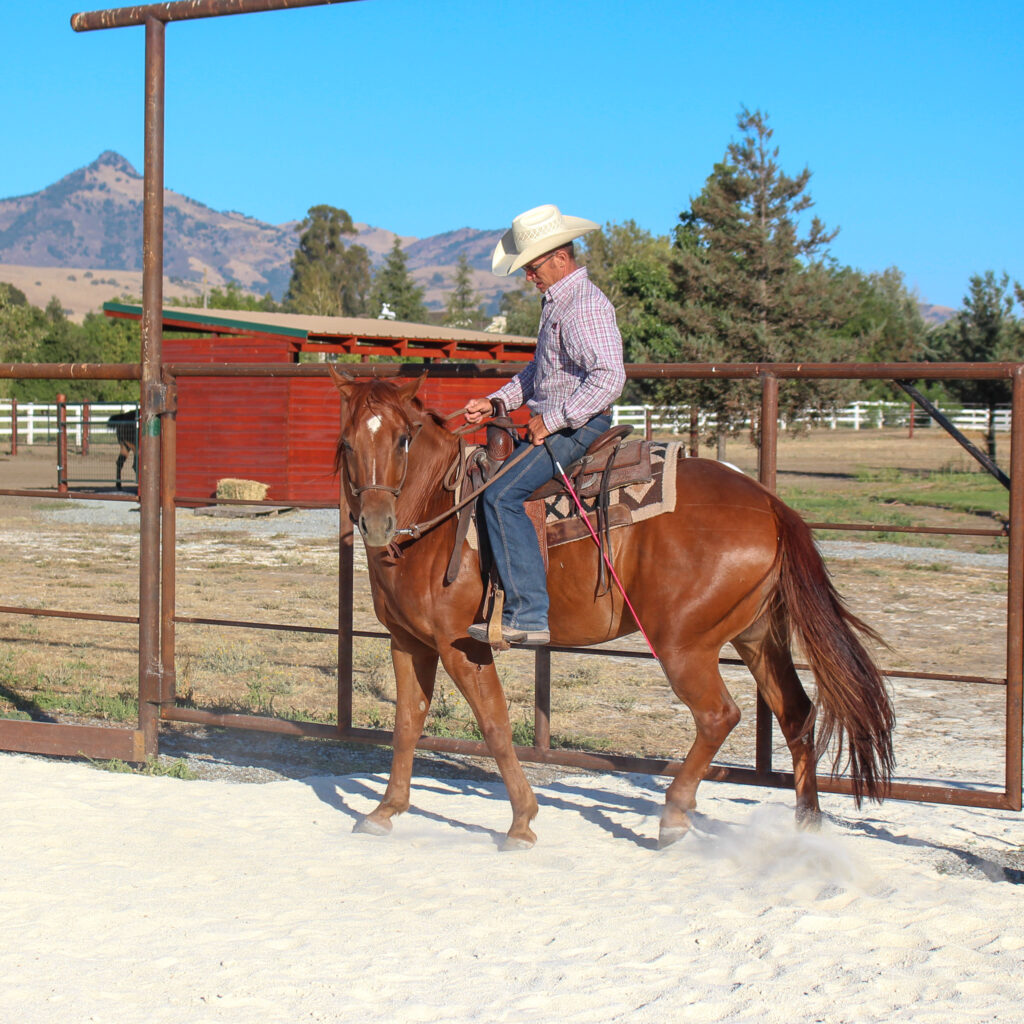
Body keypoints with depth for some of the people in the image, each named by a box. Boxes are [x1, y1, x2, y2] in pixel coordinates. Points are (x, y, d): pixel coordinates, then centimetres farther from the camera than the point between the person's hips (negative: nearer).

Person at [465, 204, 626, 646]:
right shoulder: (556, 301, 16)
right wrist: (497, 402, 18)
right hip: (552, 425, 11)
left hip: (579, 428, -11)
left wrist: (551, 420, -24)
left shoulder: (587, 306, -17)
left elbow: (609, 378, -28)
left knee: (501, 494, -23)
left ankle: (528, 616, -26)